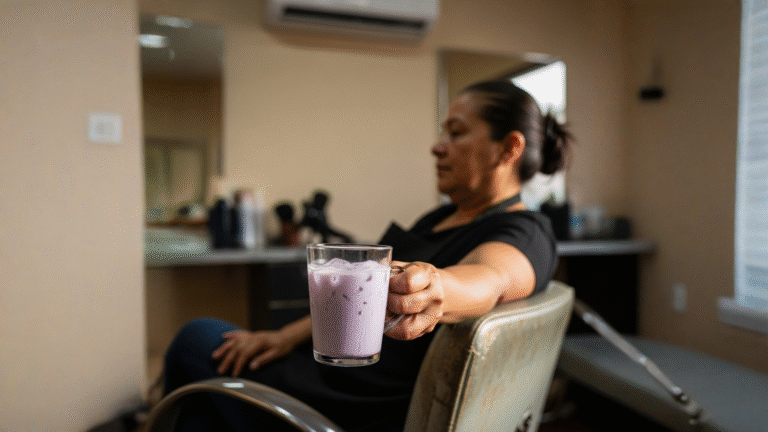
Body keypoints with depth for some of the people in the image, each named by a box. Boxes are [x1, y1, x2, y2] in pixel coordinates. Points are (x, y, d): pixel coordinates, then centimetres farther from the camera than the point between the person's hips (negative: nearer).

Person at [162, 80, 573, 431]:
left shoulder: (524, 233, -16)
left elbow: (491, 277, -41)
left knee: (197, 340, -1)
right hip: (343, 365, 9)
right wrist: (289, 335, 1)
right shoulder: (441, 217, 10)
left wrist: (437, 290, -62)